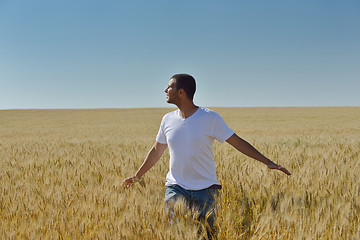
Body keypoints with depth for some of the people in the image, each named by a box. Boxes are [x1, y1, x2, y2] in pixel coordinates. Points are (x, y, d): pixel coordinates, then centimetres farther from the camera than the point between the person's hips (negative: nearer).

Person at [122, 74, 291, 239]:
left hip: (205, 190, -2)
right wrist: (136, 176, 27)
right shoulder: (168, 119, 4)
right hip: (175, 188, 3)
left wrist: (268, 162, -11)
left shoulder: (210, 118, -8)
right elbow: (156, 151, 18)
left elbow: (238, 142, -5)